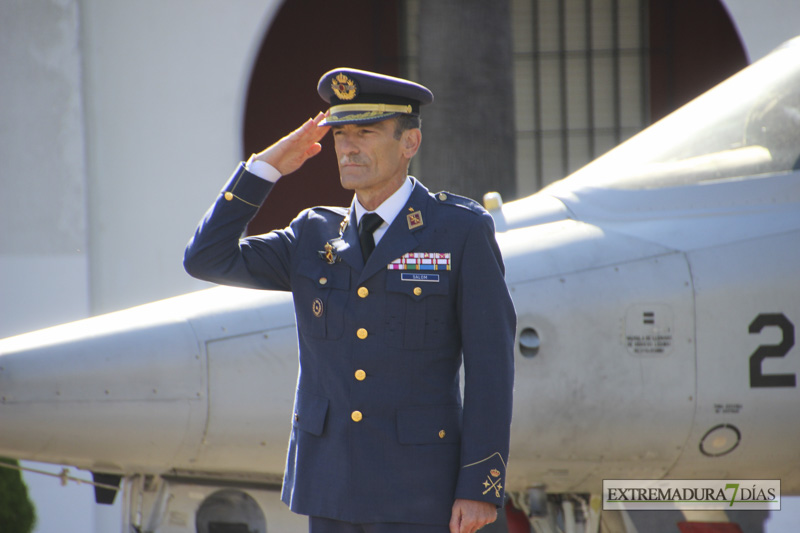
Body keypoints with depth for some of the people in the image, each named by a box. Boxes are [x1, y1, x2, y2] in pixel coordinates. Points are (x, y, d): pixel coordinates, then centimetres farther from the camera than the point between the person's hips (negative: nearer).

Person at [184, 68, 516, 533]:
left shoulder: (462, 232, -6)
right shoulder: (315, 237, 9)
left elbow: (490, 365, -8)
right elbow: (207, 260, 3)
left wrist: (482, 488, -14)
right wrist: (265, 167, -1)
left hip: (416, 488, -5)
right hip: (330, 483, 5)